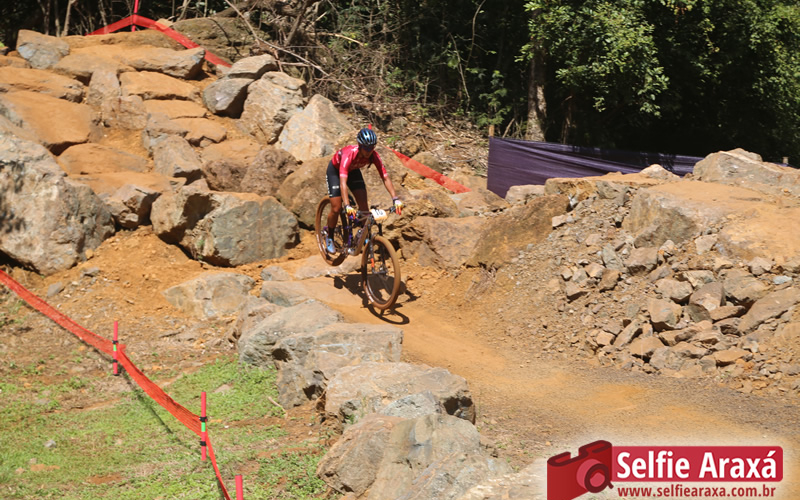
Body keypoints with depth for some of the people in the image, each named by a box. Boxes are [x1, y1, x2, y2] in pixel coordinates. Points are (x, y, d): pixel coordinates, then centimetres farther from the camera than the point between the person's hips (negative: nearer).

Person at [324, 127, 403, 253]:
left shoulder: (374, 156, -30)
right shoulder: (349, 154, -43)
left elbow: (385, 177, -30)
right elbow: (343, 182, -50)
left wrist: (395, 199, -42)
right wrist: (347, 206, -60)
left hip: (353, 170, 4)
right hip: (335, 170, -4)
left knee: (364, 205, -9)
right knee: (336, 209, -9)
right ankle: (329, 236, 17)